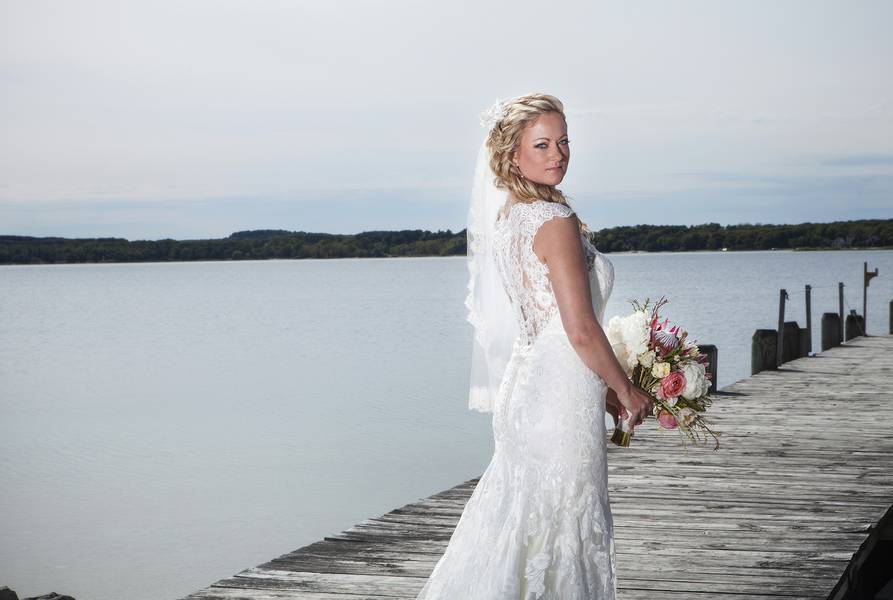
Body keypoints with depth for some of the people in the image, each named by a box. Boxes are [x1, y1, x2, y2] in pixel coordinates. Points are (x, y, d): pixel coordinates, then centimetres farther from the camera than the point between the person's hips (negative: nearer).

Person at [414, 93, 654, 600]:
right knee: (561, 528, 1)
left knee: (518, 529, 16)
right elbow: (581, 330, -18)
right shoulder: (557, 222, -16)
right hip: (560, 399, -9)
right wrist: (628, 391, -4)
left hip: (523, 387, 9)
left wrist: (601, 388, 20)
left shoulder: (507, 218, 11)